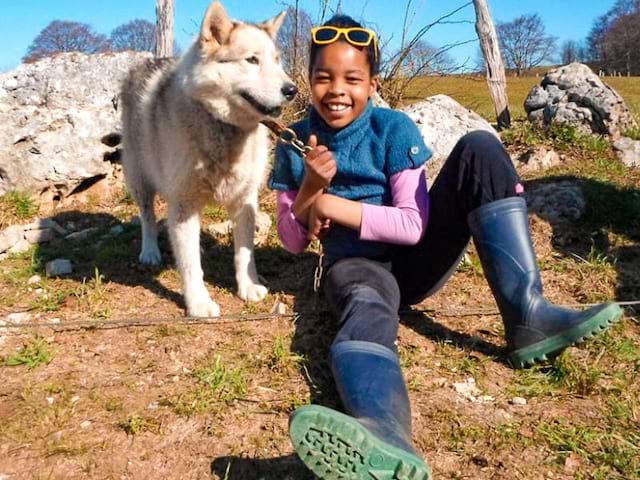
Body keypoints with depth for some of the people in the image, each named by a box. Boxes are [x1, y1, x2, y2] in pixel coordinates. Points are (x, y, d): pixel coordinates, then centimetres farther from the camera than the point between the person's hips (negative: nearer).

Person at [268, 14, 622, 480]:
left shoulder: (393, 128, -4)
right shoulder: (295, 144, 2)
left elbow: (413, 225, -12)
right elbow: (292, 241, 4)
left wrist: (333, 205, -16)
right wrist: (311, 187, -15)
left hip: (415, 256, 1)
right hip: (355, 266, -1)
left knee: (479, 149, -21)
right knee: (368, 310, -41)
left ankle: (527, 317, -29)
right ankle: (387, 438, -76)